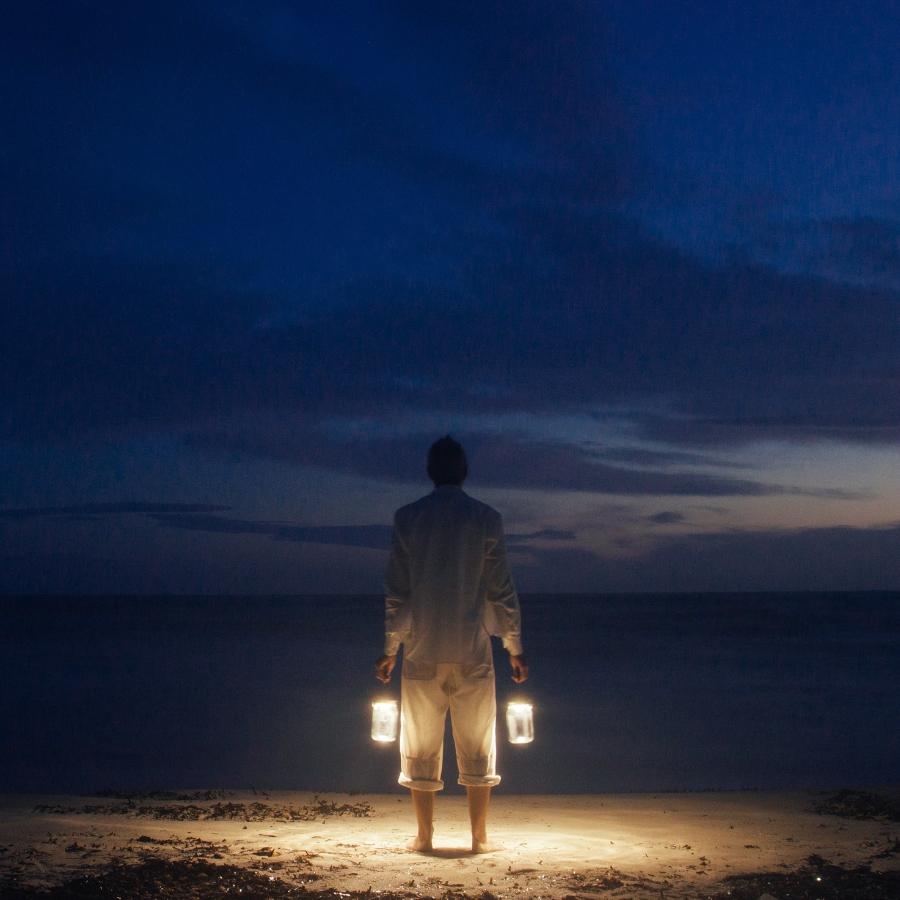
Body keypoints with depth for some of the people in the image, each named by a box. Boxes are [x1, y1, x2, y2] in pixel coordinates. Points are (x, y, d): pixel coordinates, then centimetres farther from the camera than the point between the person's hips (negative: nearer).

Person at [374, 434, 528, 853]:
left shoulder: (407, 518, 0)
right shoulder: (486, 519, -2)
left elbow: (396, 591, 0)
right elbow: (501, 589, -2)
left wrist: (389, 650, 8)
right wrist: (515, 649, 7)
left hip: (422, 651, 1)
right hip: (471, 650, 0)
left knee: (421, 747, 9)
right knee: (477, 747, 7)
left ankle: (424, 836, 10)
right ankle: (479, 837, 8)